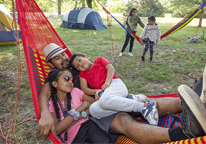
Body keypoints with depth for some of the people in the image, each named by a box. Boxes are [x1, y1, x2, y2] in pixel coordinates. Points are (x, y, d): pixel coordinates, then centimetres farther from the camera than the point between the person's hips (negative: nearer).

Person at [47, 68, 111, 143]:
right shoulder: (50, 103, 1)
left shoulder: (75, 91, 9)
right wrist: (79, 109, -12)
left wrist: (81, 115, -10)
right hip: (72, 138, -3)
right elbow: (56, 130, -12)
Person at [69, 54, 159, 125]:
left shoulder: (99, 60, 23)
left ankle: (144, 106, -36)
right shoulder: (82, 74, 27)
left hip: (115, 84, -4)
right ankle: (132, 100, -29)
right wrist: (95, 91, -10)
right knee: (93, 110, -29)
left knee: (104, 100, -37)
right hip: (102, 94, 4)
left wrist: (107, 82, -11)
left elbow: (111, 68, 7)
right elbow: (84, 89, 10)